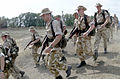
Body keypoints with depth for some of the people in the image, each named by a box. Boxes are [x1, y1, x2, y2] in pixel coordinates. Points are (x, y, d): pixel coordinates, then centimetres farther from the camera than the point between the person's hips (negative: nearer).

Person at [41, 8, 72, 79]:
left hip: (56, 46, -9)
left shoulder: (54, 23, -18)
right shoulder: (48, 24, 10)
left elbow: (59, 36, -29)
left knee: (52, 64, -8)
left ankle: (67, 68, 13)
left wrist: (50, 47, -33)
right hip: (52, 46, 9)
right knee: (48, 63, 9)